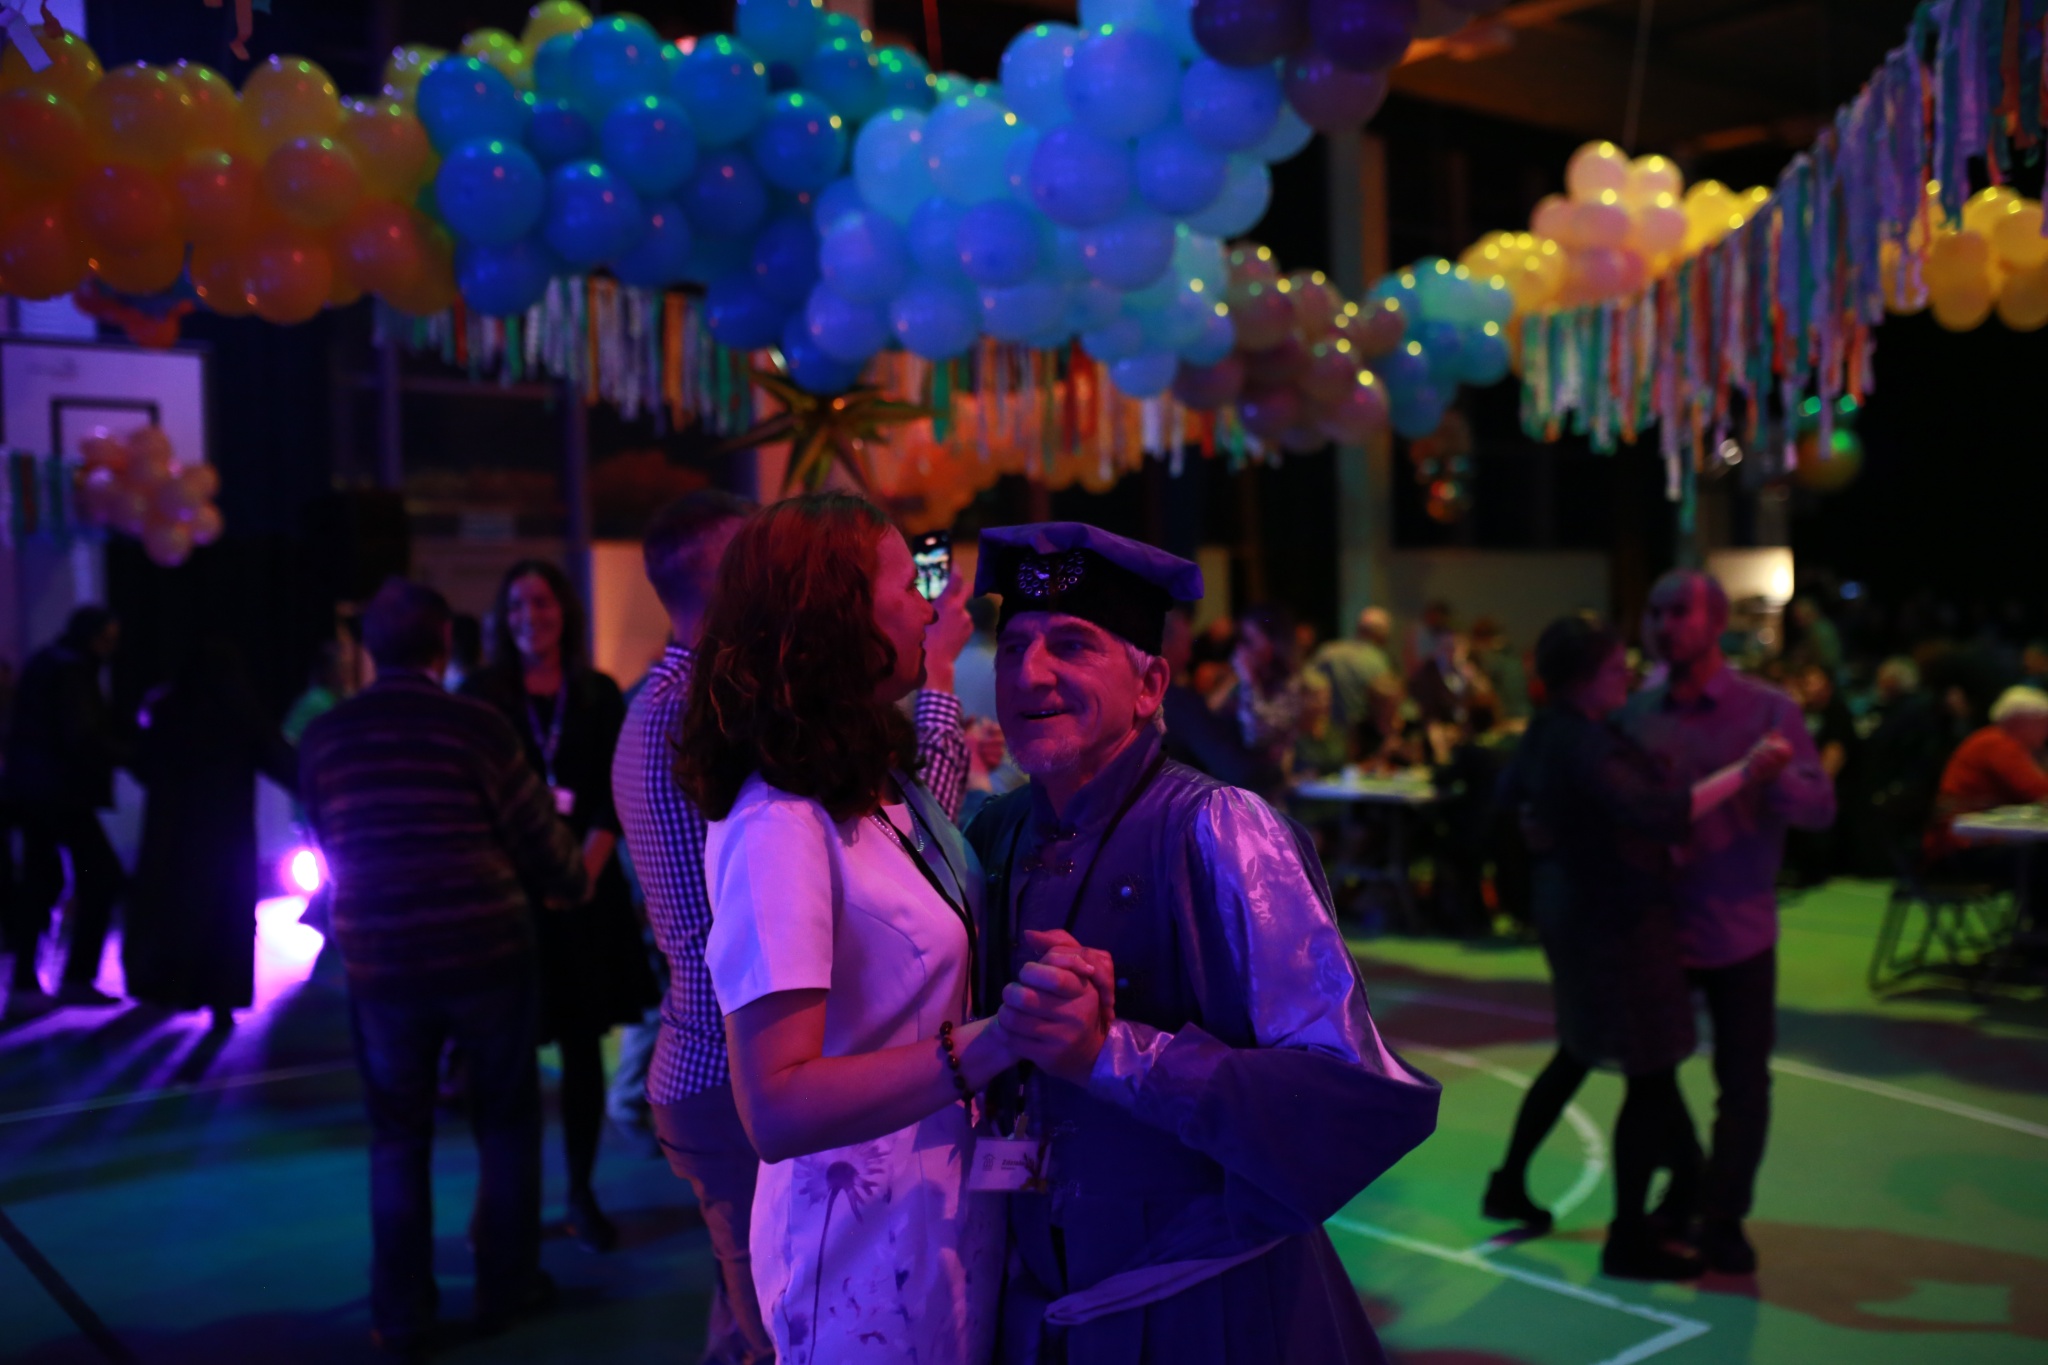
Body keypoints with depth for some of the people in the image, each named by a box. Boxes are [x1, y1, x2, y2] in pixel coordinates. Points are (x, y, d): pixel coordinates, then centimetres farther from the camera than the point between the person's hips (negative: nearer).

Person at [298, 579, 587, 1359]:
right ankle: (505, 1288, 24)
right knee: (506, 1122, 15)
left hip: (379, 965, 2)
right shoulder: (475, 726, -10)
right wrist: (574, 885, 19)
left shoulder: (322, 739, 0)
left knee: (398, 1137, 14)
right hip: (486, 955, -2)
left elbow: (334, 854, 12)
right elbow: (539, 838, -3)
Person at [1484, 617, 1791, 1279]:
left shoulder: (1547, 733, 4)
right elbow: (1659, 815, -39)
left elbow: (1512, 790, 23)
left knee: (1577, 1054, 23)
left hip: (1576, 907, 10)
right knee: (1650, 1075, -1)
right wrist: (1742, 773, -35)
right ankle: (1629, 1240, 8)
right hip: (1616, 918, -10)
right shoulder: (1584, 746, -26)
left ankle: (1510, 1183, 32)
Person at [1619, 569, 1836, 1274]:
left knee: (1743, 1083, 5)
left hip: (1737, 931, -3)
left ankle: (1724, 1219, 22)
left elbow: (1821, 808, -12)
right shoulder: (1636, 712, 1)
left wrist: (1774, 777, -32)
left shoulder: (1769, 709, -6)